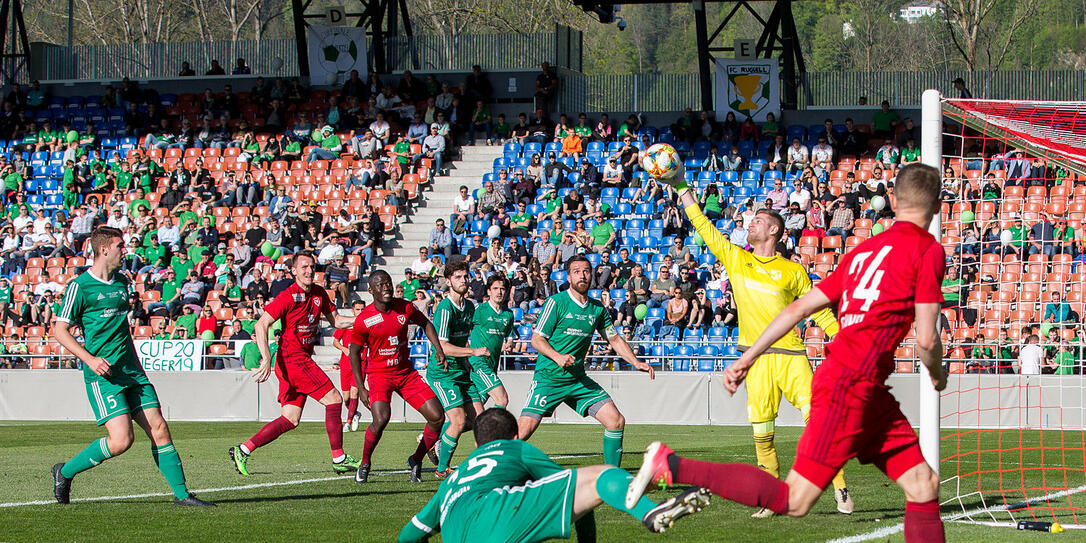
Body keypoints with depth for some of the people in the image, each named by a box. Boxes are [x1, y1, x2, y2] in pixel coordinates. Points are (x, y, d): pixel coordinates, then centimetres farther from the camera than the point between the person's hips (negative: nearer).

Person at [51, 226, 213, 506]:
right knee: (121, 439, -16)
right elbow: (60, 330, -7)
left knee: (159, 430, -1)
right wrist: (89, 359, -17)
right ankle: (66, 472, 3)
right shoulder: (80, 286, -7)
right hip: (103, 375, -7)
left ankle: (181, 493, 4)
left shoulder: (122, 282, 14)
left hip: (131, 372, 7)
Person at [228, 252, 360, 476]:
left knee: (291, 420, 6)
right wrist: (267, 358, -24)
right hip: (292, 359, -8)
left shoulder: (319, 294, 11)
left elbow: (335, 320, 21)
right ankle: (339, 458, -4)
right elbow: (261, 325, -15)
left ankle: (243, 450, 8)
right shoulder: (288, 296, -13)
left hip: (303, 360, 8)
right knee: (334, 399, -9)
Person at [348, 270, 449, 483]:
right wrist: (361, 388, -6)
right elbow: (354, 352, -2)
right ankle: (364, 464, -6)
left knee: (437, 417, -5)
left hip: (406, 372, 5)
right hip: (378, 374, -5)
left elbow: (425, 324, 16)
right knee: (381, 419, -29)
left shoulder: (405, 308, -4)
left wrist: (438, 349, 3)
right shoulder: (364, 320, -14)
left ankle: (416, 461, 16)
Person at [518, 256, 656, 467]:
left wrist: (636, 362, 8)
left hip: (578, 379, 5)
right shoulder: (556, 302, -8)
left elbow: (615, 339, 19)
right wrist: (557, 357, -25)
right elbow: (537, 339, -9)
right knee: (525, 429, -16)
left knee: (617, 422, -5)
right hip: (548, 377, -5)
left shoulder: (597, 308, 8)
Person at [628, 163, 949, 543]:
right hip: (848, 386, -9)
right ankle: (670, 465, -9)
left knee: (924, 484, 7)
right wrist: (937, 375, 9)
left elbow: (799, 308, 15)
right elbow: (926, 339, -12)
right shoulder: (929, 251, -7)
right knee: (794, 501, -9)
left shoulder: (864, 250, 16)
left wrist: (748, 358, 18)